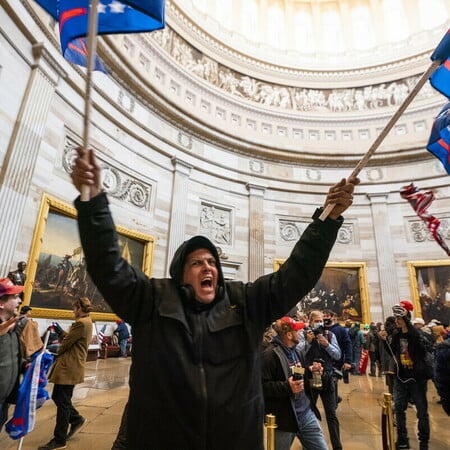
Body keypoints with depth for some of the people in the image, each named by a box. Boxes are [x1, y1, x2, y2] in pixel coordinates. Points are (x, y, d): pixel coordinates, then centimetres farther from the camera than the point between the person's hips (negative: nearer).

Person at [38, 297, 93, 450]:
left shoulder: (81, 323, -20)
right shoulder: (87, 322, 14)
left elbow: (67, 343, -15)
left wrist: (58, 351, 3)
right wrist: (62, 333, 10)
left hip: (69, 367, -10)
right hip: (69, 366, 10)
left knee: (62, 401, 1)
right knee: (57, 397, 19)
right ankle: (76, 419, 30)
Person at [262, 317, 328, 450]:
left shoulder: (296, 352, 10)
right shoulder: (270, 355, -21)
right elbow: (262, 386, -24)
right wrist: (287, 387, -32)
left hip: (306, 412, 7)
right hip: (284, 417, -7)